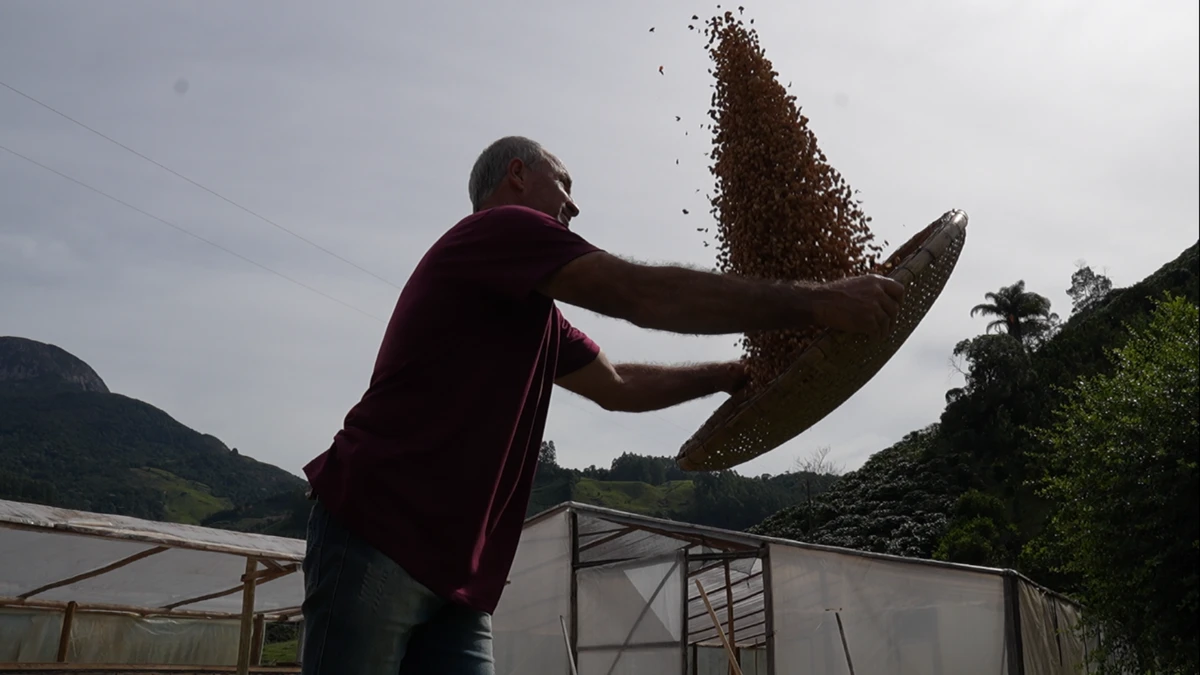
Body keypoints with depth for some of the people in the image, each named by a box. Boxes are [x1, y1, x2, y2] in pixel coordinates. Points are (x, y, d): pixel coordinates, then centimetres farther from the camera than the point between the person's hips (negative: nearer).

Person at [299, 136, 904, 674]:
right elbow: (649, 296, -17)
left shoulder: (532, 311, 23)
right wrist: (815, 302, -14)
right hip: (373, 539, -9)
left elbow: (617, 385, 32)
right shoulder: (501, 227, -7)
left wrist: (734, 374, 27)